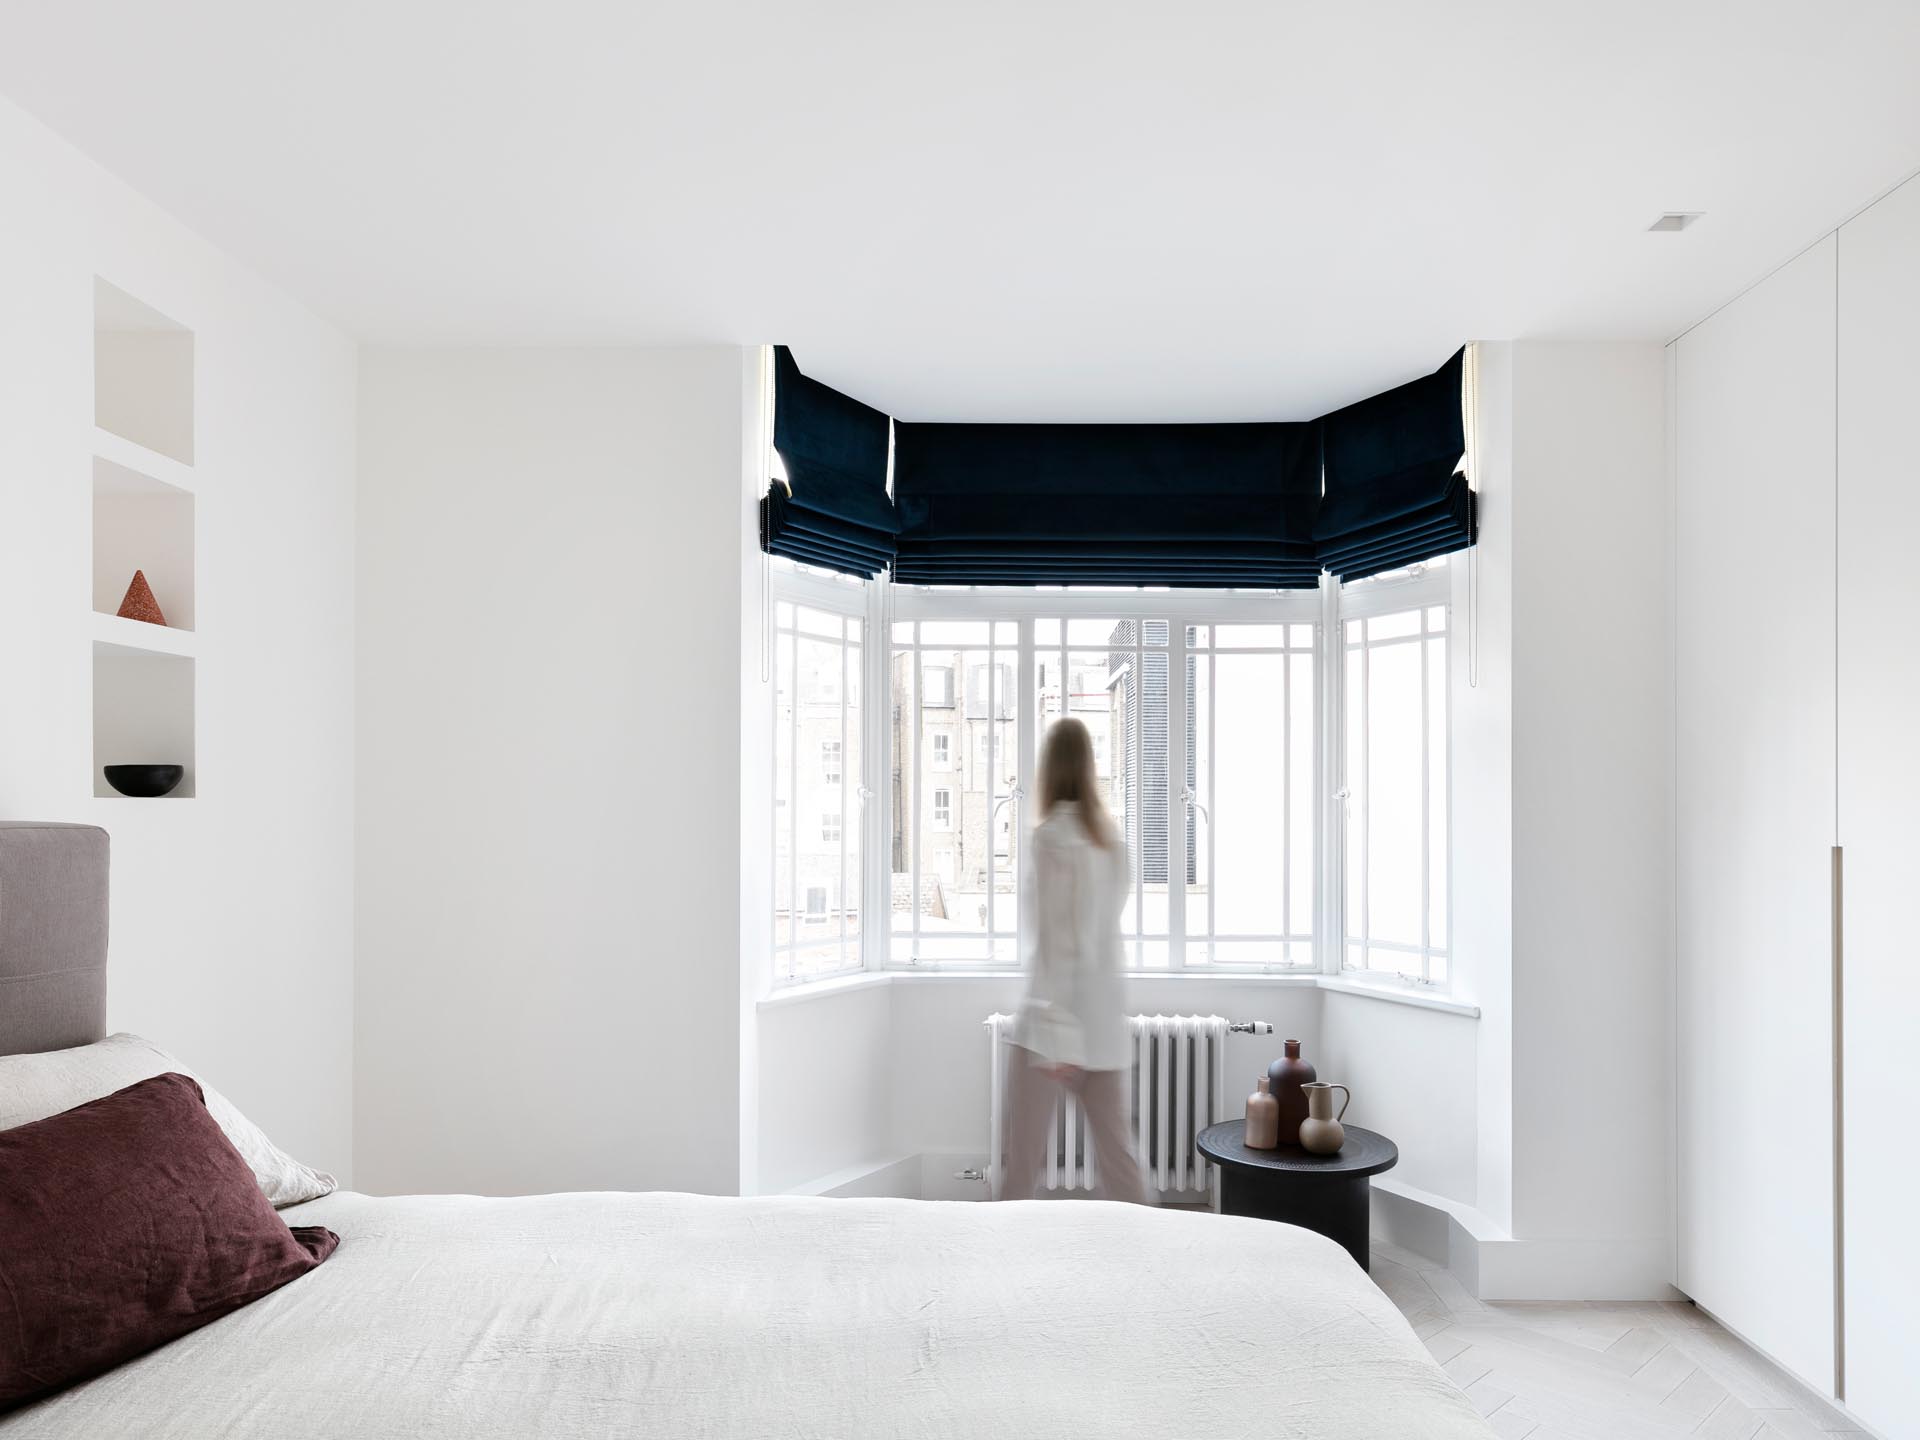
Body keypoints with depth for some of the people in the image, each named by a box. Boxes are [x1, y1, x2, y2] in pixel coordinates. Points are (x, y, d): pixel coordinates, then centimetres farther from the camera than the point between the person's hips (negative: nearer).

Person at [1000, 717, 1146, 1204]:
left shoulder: (1051, 837, -12)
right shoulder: (1112, 837, 8)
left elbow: (1053, 940, -16)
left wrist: (1055, 1034, -17)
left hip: (1056, 1021, -6)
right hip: (1106, 1019, 6)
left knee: (1024, 1158, 7)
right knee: (1117, 1160, 10)